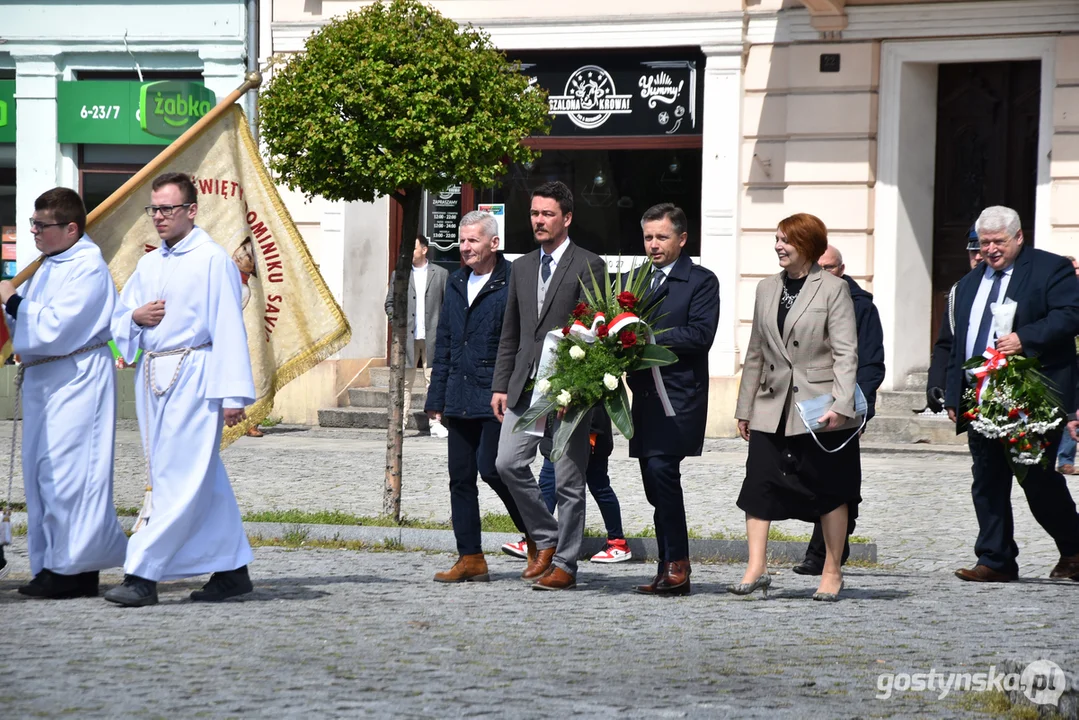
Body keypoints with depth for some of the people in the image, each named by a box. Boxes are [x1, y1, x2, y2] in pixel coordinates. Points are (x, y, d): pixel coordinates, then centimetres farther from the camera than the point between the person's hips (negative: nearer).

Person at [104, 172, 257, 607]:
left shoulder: (213, 260, -6)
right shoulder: (149, 265, 15)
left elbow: (229, 328, -10)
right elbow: (119, 322, 22)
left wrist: (234, 394, -15)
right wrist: (136, 316, -3)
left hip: (192, 376, -8)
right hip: (153, 376, 8)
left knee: (180, 478, -9)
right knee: (205, 481, 11)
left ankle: (142, 576, -14)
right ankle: (231, 571, 17)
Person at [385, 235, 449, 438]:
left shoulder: (440, 274, 7)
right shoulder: (399, 274, 10)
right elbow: (390, 303, 14)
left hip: (432, 336, -1)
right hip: (407, 337, 1)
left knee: (434, 381, 0)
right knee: (404, 381, 0)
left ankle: (435, 423, 2)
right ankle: (401, 421, 2)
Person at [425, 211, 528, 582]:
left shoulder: (513, 283, -7)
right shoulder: (456, 284, 15)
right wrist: (436, 397, 16)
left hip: (496, 398, -7)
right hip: (460, 399, 7)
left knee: (491, 467, -13)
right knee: (461, 478, 5)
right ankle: (470, 559, 11)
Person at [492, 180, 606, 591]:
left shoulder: (588, 266, -2)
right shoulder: (522, 268, 16)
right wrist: (501, 385, 11)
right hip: (525, 387, 6)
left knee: (568, 481, -2)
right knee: (508, 463, -5)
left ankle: (564, 565, 5)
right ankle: (544, 539, 13)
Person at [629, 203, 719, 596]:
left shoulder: (701, 281, -1)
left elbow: (699, 335, -13)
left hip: (679, 395, -7)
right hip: (644, 395, 7)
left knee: (661, 468, -20)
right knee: (656, 484, 6)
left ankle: (677, 566, -15)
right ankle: (670, 572, 11)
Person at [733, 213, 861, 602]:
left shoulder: (833, 289, -4)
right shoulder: (767, 289, 12)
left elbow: (846, 352, -9)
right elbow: (756, 352, 16)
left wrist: (841, 405, -19)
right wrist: (745, 408, 14)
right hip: (773, 406, 5)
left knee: (830, 490, 4)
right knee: (760, 481, -8)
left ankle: (832, 572, 13)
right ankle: (756, 567, -9)